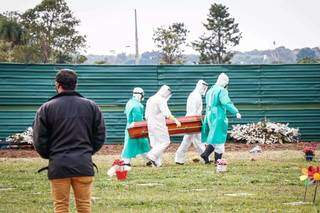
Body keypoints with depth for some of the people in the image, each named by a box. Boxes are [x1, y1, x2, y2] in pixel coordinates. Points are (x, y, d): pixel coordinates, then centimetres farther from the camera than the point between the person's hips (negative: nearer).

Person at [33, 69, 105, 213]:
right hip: (84, 164, 2)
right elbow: (100, 136, 8)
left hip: (58, 165, -2)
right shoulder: (91, 106, 5)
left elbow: (39, 141, 0)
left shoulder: (46, 108, -2)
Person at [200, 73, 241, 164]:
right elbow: (226, 103, -24)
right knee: (219, 138, -1)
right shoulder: (222, 90, -12)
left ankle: (205, 154, 0)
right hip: (218, 117, -8)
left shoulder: (210, 90, 16)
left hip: (209, 115, 8)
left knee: (213, 137, 14)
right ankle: (218, 160, 1)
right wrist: (236, 112, -26)